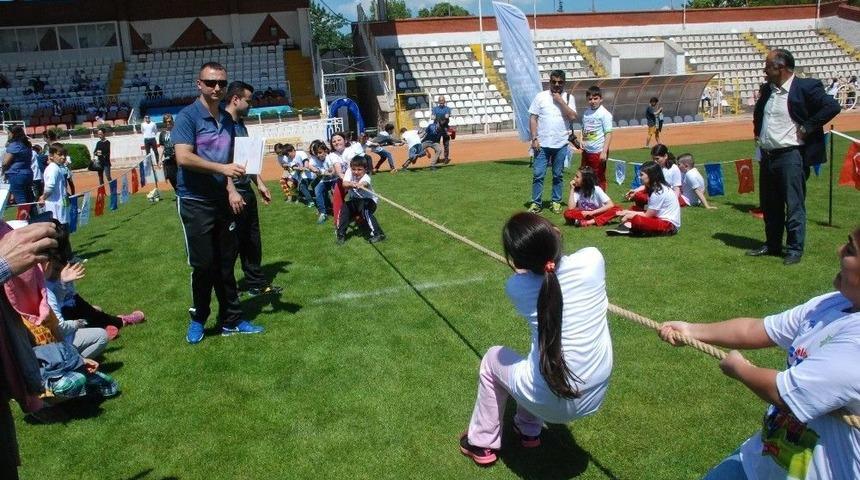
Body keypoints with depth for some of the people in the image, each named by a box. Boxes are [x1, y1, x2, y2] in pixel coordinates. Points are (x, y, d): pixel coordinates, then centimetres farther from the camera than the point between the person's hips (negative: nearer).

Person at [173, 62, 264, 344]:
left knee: (226, 264, 10)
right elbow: (183, 157, -20)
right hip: (195, 202, -6)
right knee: (203, 265, 0)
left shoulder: (228, 119, 11)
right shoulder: (187, 117, -9)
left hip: (221, 201, 6)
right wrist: (221, 168, -25)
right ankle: (198, 319, 20)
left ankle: (231, 320, 20)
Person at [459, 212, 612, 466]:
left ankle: (482, 443, 35)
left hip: (549, 403, -3)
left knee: (494, 358, 25)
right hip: (596, 396, 4)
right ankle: (528, 430, 48)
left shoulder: (516, 288, -12)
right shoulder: (592, 259, -12)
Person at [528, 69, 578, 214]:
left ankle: (556, 202, 20)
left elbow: (573, 117, -8)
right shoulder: (541, 96, 1)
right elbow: (533, 118, -1)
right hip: (542, 144, -1)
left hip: (561, 144, 1)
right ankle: (536, 203, 7)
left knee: (558, 175, 9)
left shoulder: (568, 98, 4)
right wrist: (534, 138, -8)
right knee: (538, 174, -2)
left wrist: (561, 101, -12)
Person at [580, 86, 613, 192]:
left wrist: (604, 151, -19)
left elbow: (608, 133, -14)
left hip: (599, 152, -7)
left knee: (600, 178, 2)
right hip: (586, 151, 7)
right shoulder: (586, 112, 9)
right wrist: (583, 142, 5)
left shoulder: (604, 114, -10)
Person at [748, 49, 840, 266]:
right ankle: (772, 244, 26)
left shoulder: (806, 87, -10)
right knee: (769, 205, 14)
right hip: (767, 156, 7)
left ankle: (795, 249, 7)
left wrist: (807, 128, -15)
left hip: (791, 156, -7)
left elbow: (832, 106, -17)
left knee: (794, 205, -2)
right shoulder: (766, 89, 12)